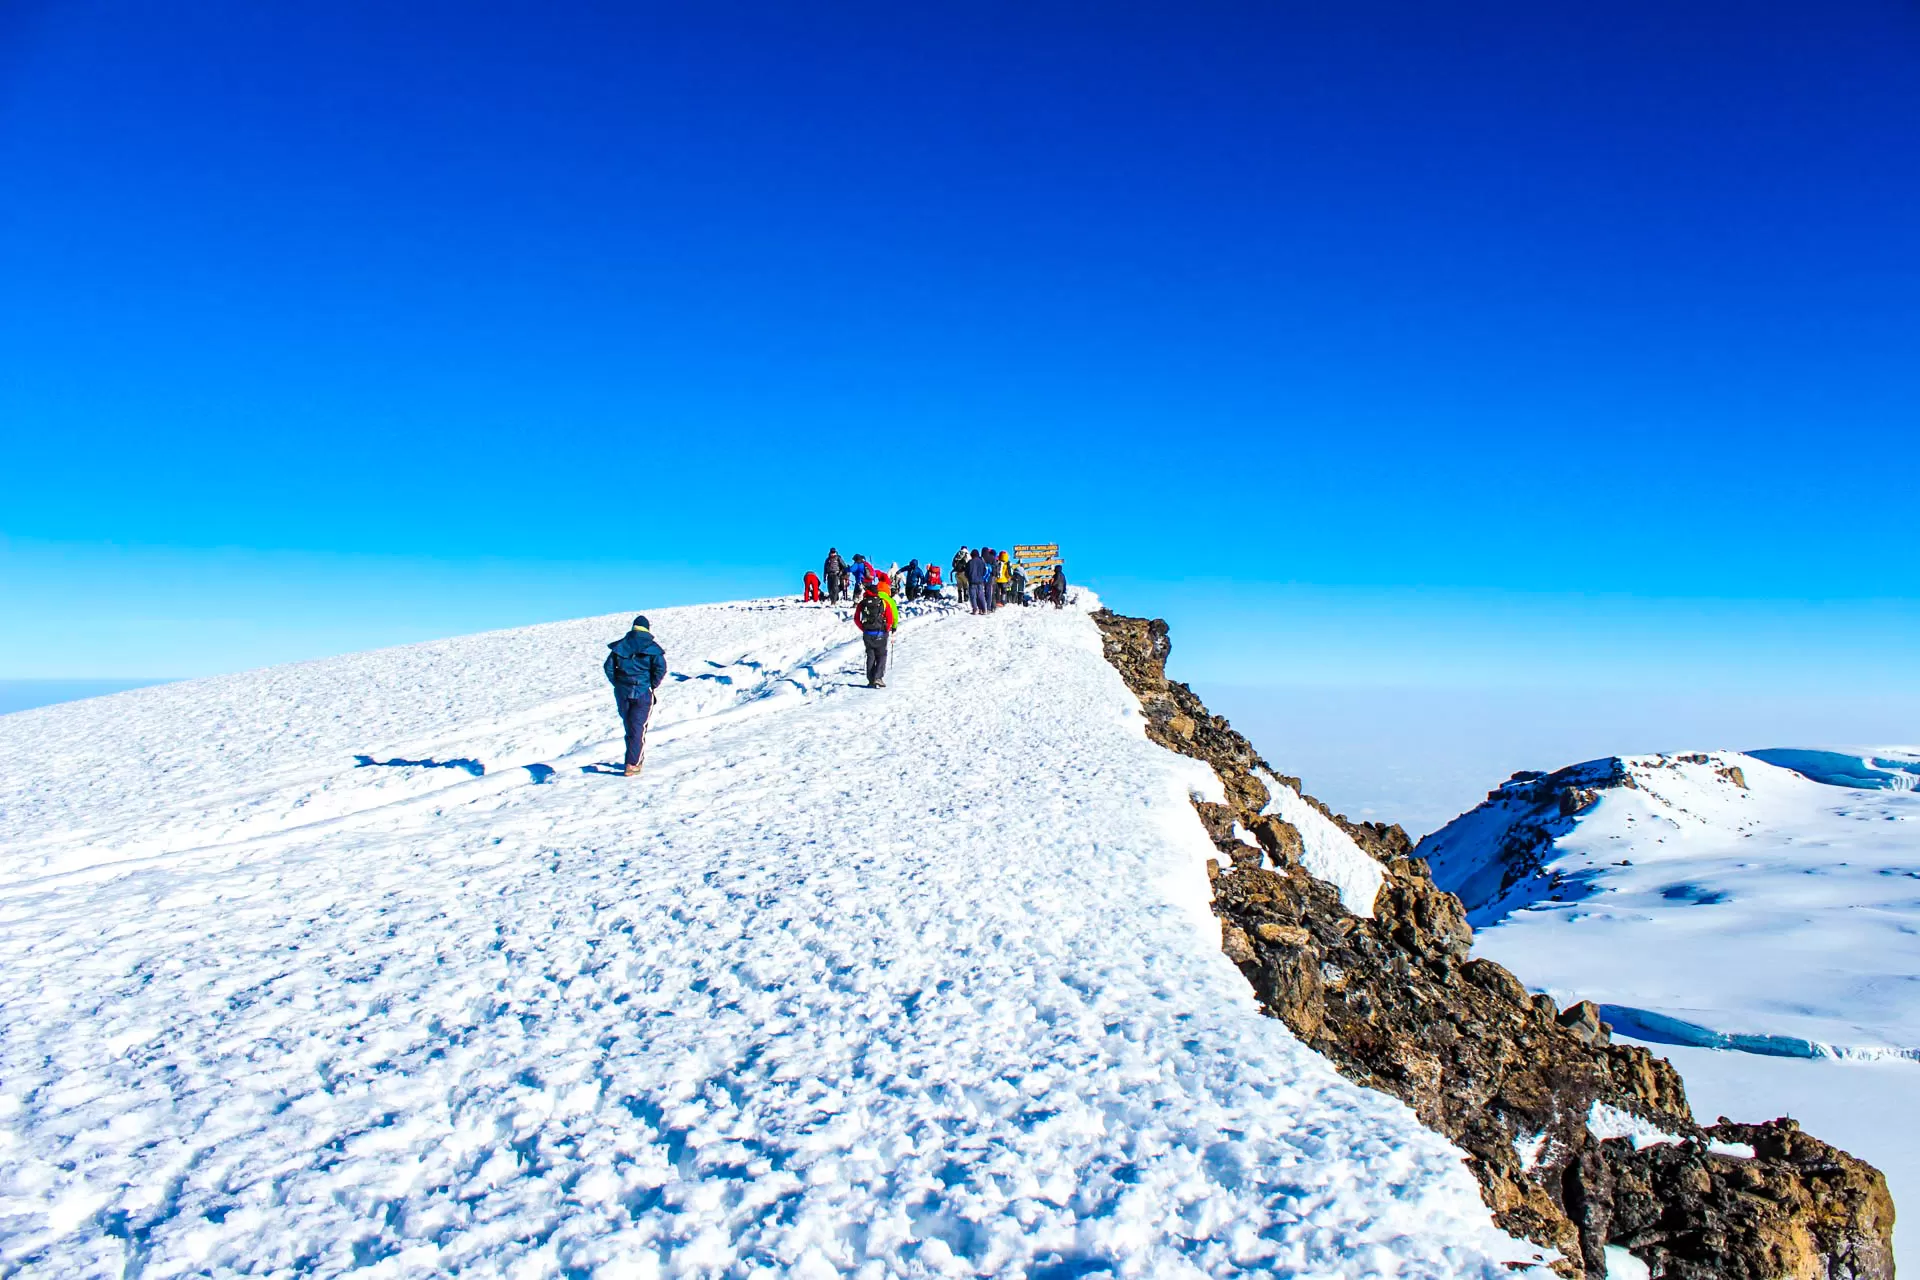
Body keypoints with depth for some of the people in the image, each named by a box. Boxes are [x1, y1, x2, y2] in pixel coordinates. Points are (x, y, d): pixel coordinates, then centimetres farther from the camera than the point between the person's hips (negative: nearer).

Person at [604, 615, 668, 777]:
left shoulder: (620, 645, 6)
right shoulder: (652, 647, -4)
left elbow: (609, 666, 3)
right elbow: (661, 668, -15)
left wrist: (618, 683, 10)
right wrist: (652, 686, -2)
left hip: (622, 691, 3)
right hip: (643, 692, -3)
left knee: (629, 726, 19)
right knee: (638, 728, -2)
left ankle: (635, 758, 30)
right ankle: (632, 765, -10)